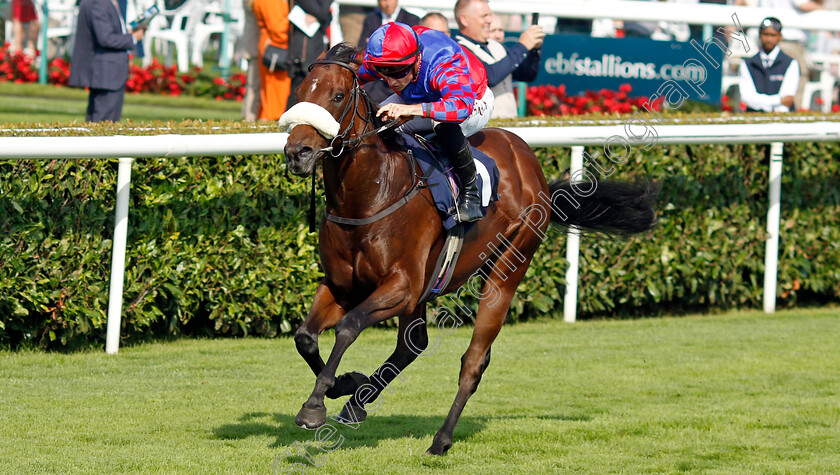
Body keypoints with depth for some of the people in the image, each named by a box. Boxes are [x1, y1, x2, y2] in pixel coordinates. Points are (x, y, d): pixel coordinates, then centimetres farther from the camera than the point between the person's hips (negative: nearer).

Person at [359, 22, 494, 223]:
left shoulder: (444, 65, -44)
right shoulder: (375, 59, -27)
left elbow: (462, 107, -62)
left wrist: (411, 109, -73)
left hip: (473, 101, -7)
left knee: (445, 125, -41)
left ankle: (470, 192, -23)